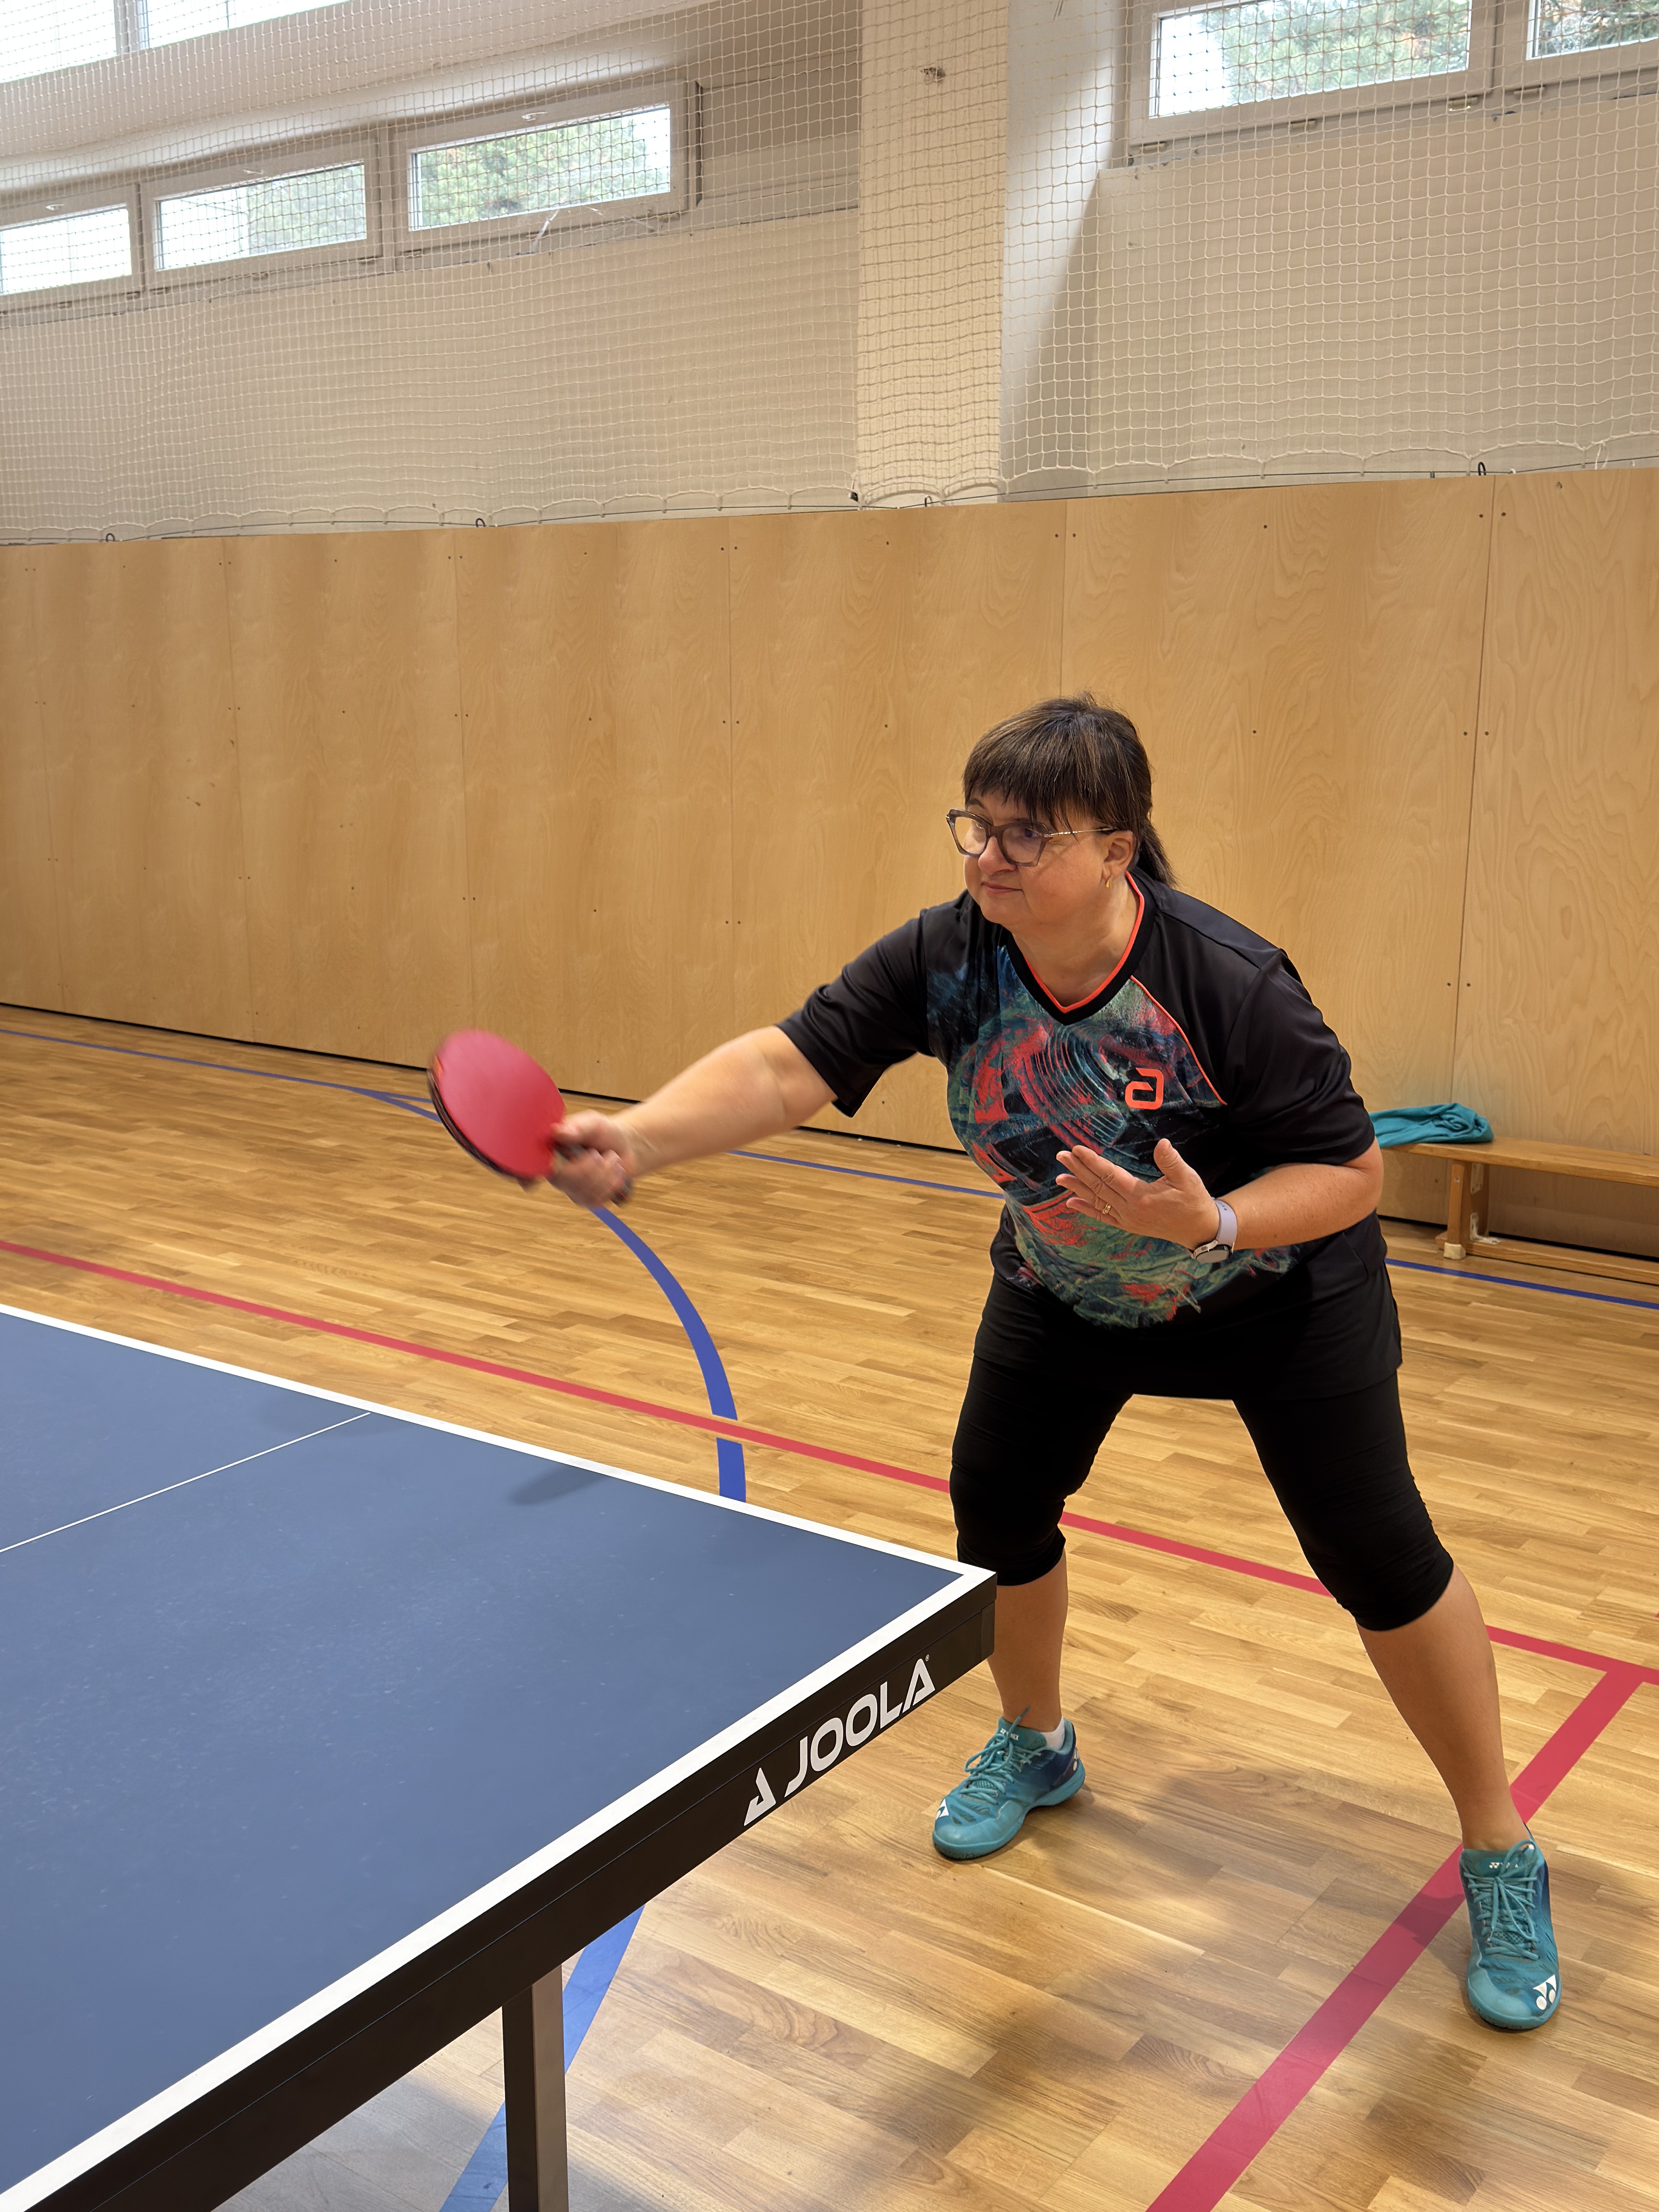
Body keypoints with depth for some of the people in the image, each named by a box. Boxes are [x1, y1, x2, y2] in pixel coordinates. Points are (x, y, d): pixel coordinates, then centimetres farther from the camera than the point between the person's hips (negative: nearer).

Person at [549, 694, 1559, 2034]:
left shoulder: (1229, 983, -34)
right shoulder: (945, 960, -23)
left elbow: (1352, 1171, -25)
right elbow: (791, 1066, -30)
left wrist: (1210, 1224, -42)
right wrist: (641, 1137, -46)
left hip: (1276, 1286, -4)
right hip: (1068, 1284, 4)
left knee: (1379, 1558, -3)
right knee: (997, 1503, 5)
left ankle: (1501, 1856, 19)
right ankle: (1035, 1746, 36)